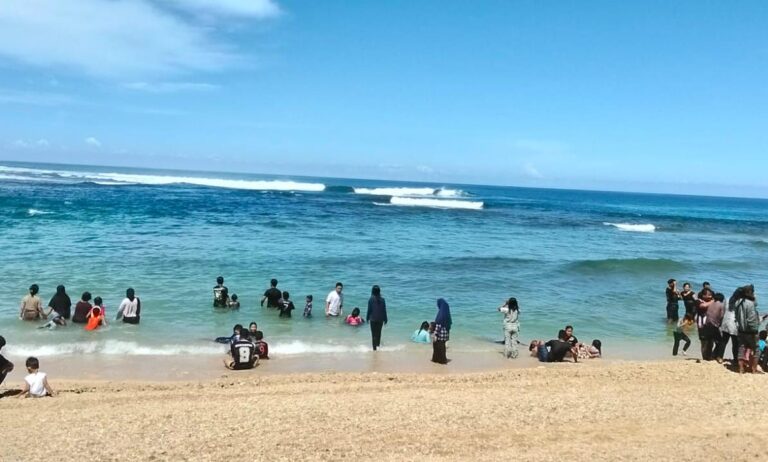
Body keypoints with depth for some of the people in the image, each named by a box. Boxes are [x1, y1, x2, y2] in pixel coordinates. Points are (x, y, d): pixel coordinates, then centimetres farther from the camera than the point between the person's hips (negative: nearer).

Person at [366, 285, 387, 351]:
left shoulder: (371, 299, -12)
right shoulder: (382, 299, -5)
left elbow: (369, 310, -8)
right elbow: (384, 310, -1)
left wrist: (367, 318, 4)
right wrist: (385, 319, 9)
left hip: (373, 319, -3)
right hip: (380, 319, 3)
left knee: (374, 333, 4)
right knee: (379, 332, 21)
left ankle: (374, 347, 3)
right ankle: (378, 344, 33)